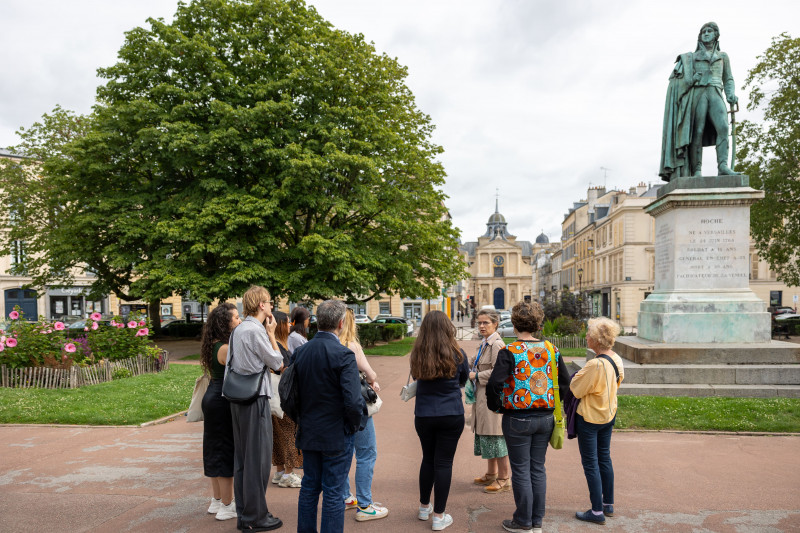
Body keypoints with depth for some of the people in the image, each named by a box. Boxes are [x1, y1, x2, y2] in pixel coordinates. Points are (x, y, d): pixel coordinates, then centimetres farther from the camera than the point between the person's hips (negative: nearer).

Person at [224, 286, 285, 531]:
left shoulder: (238, 330, 13)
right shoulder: (255, 330, -15)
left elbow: (229, 366, 16)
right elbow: (277, 363, -8)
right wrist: (272, 333, 0)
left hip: (238, 400, 10)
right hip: (256, 399, -10)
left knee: (241, 457, 14)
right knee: (258, 458, 0)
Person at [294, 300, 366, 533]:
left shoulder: (300, 352, -1)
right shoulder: (343, 354, -21)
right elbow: (353, 401, -24)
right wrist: (355, 425, -7)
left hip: (308, 433, 6)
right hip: (337, 435, -6)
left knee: (309, 487, 19)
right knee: (333, 493, 6)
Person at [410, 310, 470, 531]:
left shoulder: (417, 355, -7)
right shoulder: (456, 354, -9)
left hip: (423, 415, 2)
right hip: (451, 415, -2)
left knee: (428, 459, 19)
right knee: (443, 463, 6)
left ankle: (424, 507, 35)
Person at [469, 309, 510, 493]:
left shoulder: (497, 344, -16)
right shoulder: (484, 344, 15)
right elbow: (473, 362, 24)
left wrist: (476, 376, -17)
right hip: (483, 397, 10)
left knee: (496, 437, -2)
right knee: (488, 437, 18)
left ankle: (504, 480, 10)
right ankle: (491, 475, 32)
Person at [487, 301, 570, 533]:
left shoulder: (510, 351, -15)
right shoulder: (551, 349, -1)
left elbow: (493, 385, -21)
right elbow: (565, 382, 6)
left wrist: (496, 406, -3)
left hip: (518, 419, -5)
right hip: (545, 418, 5)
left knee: (521, 471, 8)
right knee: (538, 469, 16)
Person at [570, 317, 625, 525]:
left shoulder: (595, 364, -27)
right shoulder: (616, 360, -2)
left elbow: (577, 390, -19)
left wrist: (577, 375, -1)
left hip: (590, 418, -8)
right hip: (609, 415, 8)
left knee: (590, 463, 3)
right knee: (605, 459, 19)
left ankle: (597, 511, 10)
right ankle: (608, 504, 30)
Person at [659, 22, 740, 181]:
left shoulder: (723, 56, 26)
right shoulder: (693, 57, 22)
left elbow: (728, 80, 21)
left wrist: (731, 95, 2)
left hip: (715, 95, 1)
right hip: (698, 94, -1)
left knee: (723, 127, -22)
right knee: (698, 131, -15)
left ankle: (723, 166, -32)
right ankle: (696, 171, -17)